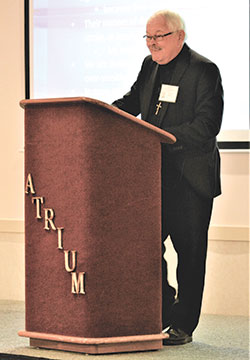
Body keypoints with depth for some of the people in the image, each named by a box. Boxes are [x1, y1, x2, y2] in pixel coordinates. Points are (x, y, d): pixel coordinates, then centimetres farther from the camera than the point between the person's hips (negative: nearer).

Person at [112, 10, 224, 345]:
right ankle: (164, 314, 21)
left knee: (190, 252, 2)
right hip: (154, 176, 6)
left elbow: (206, 126, -19)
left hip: (190, 178, -6)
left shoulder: (204, 71, -11)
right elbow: (132, 101, 17)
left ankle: (182, 326, 12)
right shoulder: (150, 65, 11)